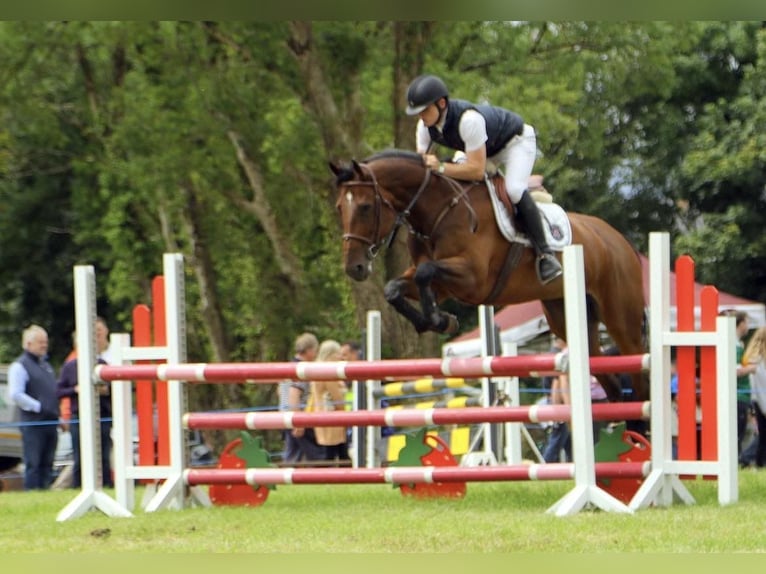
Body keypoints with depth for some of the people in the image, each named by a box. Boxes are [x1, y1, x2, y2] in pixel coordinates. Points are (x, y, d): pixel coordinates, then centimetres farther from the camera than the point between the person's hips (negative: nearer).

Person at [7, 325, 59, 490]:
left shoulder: (45, 365, 20)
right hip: (33, 424, -8)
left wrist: (56, 412, 15)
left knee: (47, 464, 9)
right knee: (33, 464, -7)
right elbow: (16, 395, -16)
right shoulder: (19, 366, -6)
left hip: (50, 423, 8)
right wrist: (39, 407, -18)